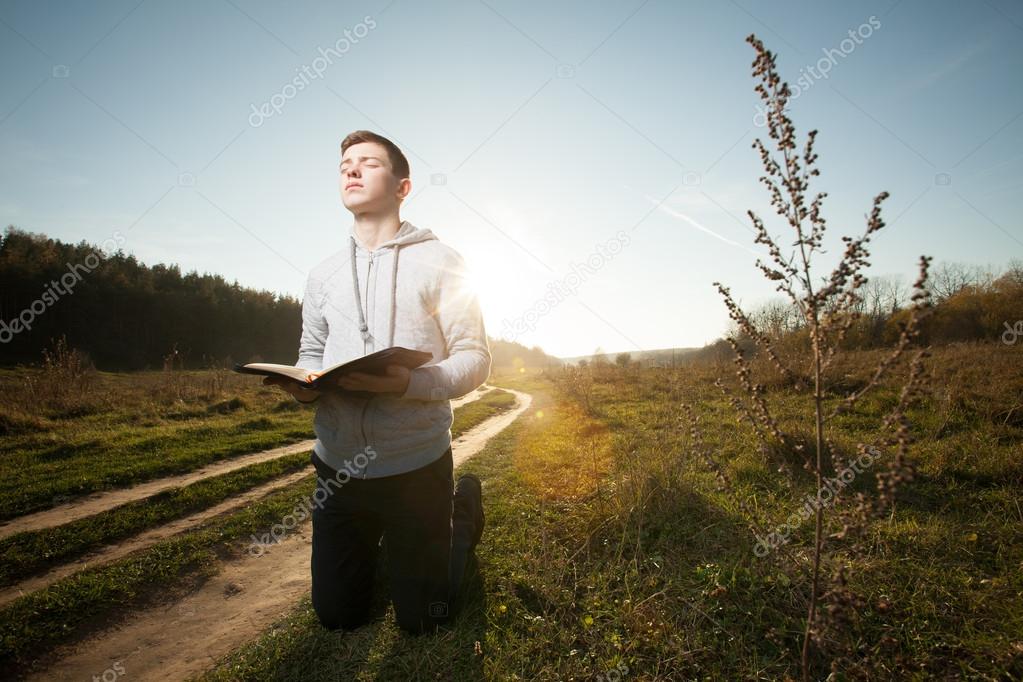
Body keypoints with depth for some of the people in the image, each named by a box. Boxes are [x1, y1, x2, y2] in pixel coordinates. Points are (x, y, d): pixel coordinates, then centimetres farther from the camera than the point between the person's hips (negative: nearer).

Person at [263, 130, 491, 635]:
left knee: (421, 621, 13)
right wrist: (303, 384, -7)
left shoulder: (438, 261, -5)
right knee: (336, 616, 18)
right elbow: (312, 353, 17)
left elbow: (475, 357, -9)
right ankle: (382, 539, 44)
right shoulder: (323, 274, 10)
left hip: (416, 465, -4)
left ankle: (463, 508, 34)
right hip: (338, 465, 5)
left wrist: (408, 384, -27)